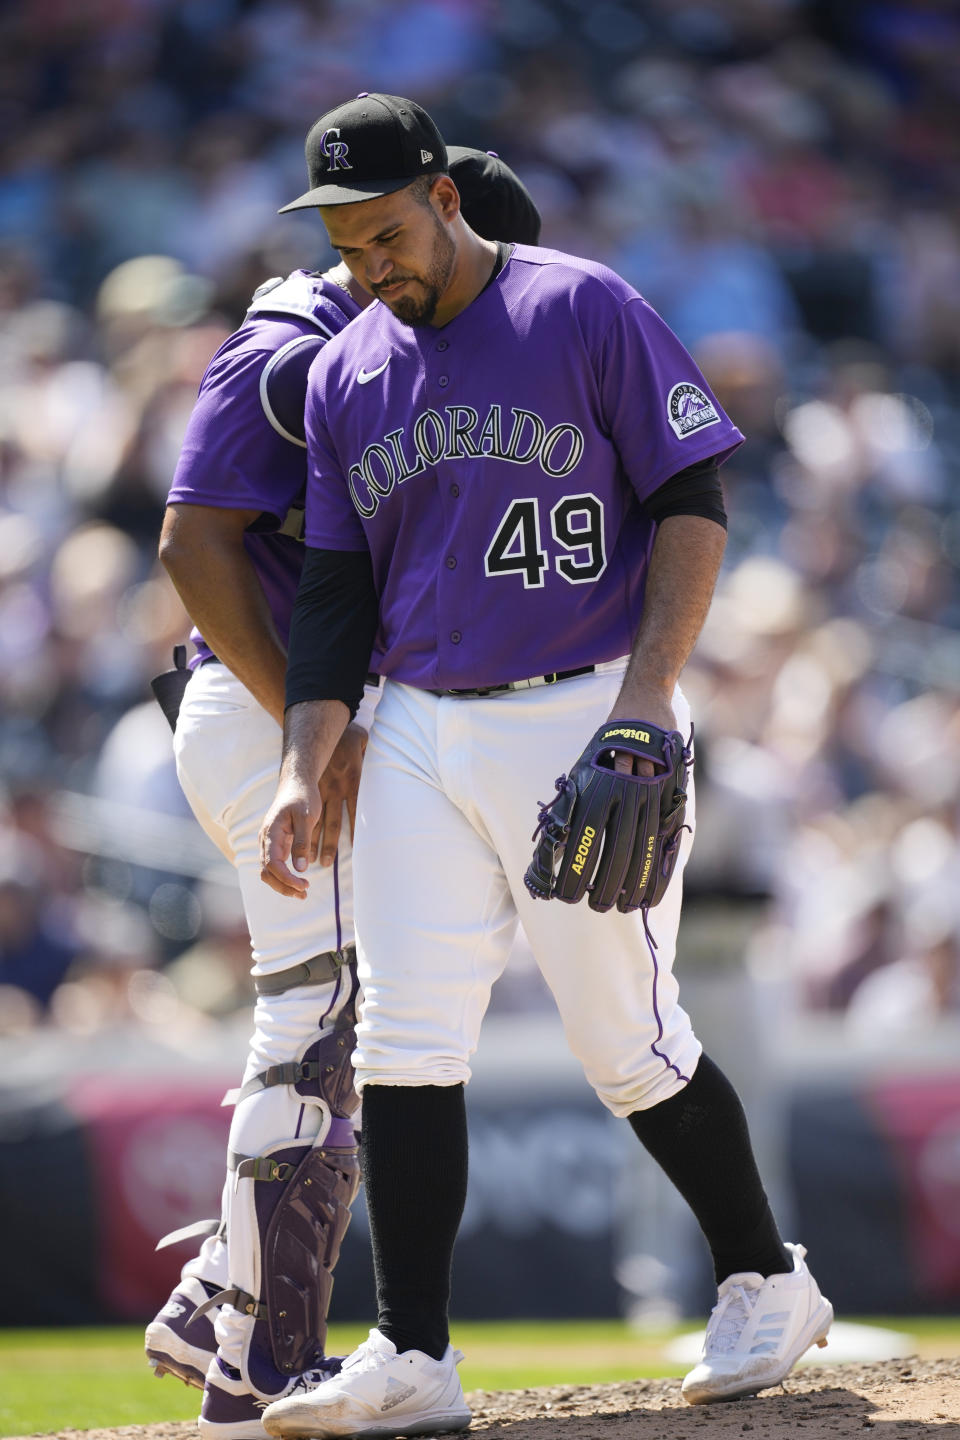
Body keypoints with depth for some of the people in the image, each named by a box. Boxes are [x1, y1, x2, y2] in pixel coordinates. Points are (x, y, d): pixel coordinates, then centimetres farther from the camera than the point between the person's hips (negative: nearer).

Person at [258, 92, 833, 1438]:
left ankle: (766, 1280, 17)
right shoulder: (346, 375, 10)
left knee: (628, 1042, -3)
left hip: (588, 719, -5)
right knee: (405, 1043, -4)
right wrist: (304, 766, 1)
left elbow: (693, 504, -6)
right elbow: (337, 586, 12)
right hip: (418, 740, 5)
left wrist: (649, 688, -17)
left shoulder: (589, 312, -5)